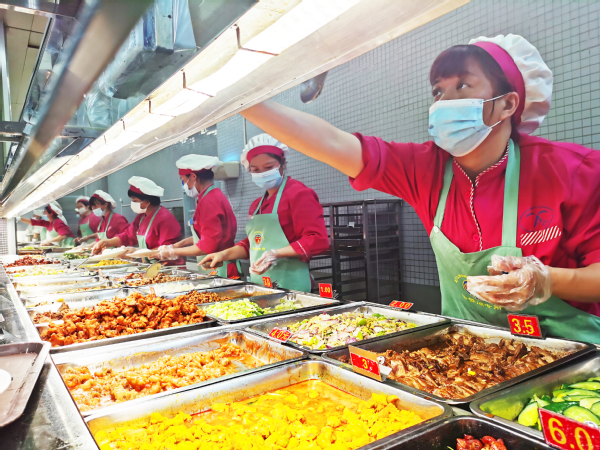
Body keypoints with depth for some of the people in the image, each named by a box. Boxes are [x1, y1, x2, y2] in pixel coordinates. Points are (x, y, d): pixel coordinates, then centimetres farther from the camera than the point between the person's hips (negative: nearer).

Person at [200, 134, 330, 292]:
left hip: (289, 284, -7)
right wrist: (224, 255, 15)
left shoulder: (299, 193, -8)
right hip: (259, 284, 7)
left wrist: (276, 254, -23)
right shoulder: (257, 204, 17)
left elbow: (318, 240, -15)